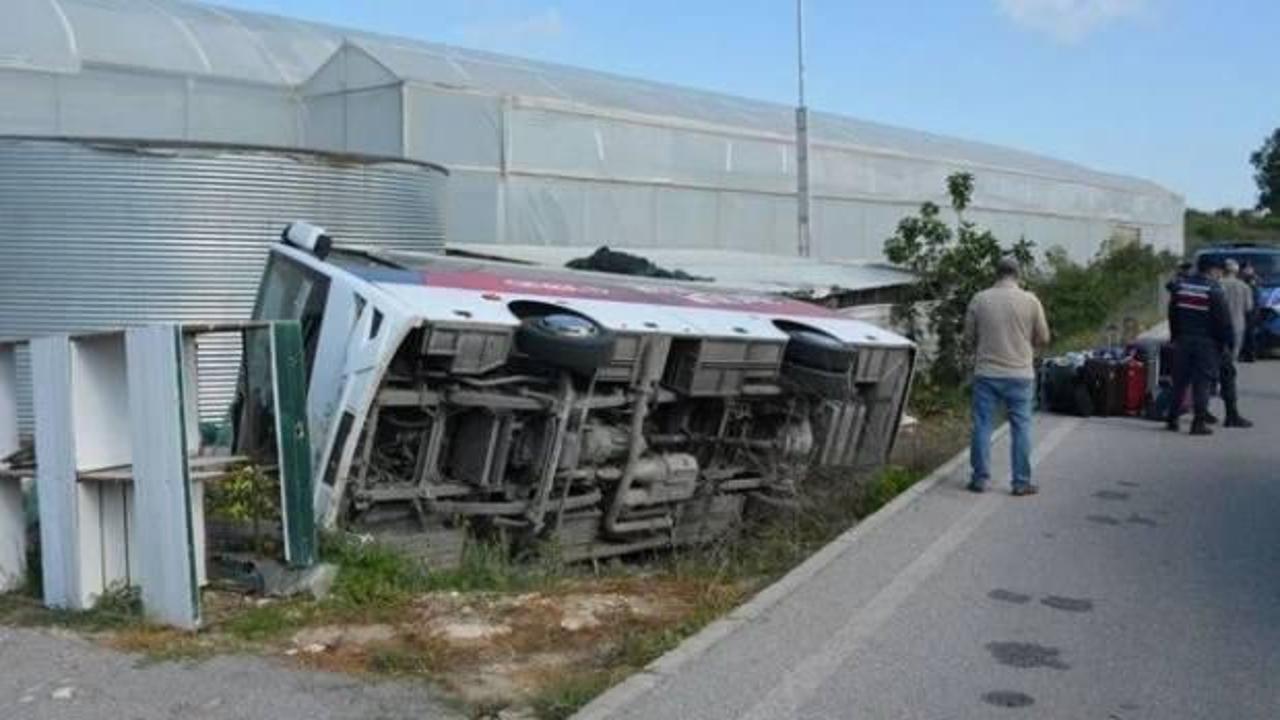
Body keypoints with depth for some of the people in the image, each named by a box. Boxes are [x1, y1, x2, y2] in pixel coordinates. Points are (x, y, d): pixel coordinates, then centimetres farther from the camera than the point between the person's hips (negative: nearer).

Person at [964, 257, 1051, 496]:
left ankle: (980, 478, 12)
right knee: (1021, 428, 7)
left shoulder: (979, 299, -2)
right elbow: (1043, 338, 2)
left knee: (982, 426, 8)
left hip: (986, 373, 1)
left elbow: (968, 337, 5)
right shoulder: (1030, 301, -4)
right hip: (1020, 374, 0)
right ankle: (1021, 482, 10)